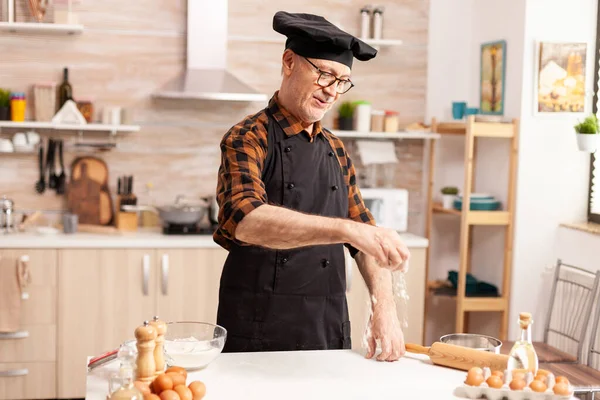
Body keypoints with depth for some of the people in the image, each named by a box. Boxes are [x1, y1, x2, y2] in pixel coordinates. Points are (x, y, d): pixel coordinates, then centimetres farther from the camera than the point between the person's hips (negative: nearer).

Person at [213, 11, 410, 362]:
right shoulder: (248, 139, -9)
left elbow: (366, 233, 12)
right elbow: (245, 221, -28)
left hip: (331, 333, 6)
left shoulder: (336, 150, 11)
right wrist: (347, 230, -38)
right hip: (258, 336, -5)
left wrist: (385, 307, -4)